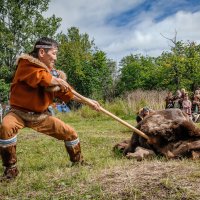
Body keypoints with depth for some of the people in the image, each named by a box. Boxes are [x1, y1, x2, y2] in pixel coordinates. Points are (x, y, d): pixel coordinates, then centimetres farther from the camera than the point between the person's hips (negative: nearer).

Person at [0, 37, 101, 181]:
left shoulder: (53, 72, 4)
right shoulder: (26, 63, -14)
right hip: (20, 112, -5)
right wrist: (59, 81, -14)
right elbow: (42, 78, -31)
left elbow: (67, 93, 10)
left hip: (41, 115, 6)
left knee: (70, 132, 4)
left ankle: (78, 162, 28)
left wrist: (88, 102, 5)